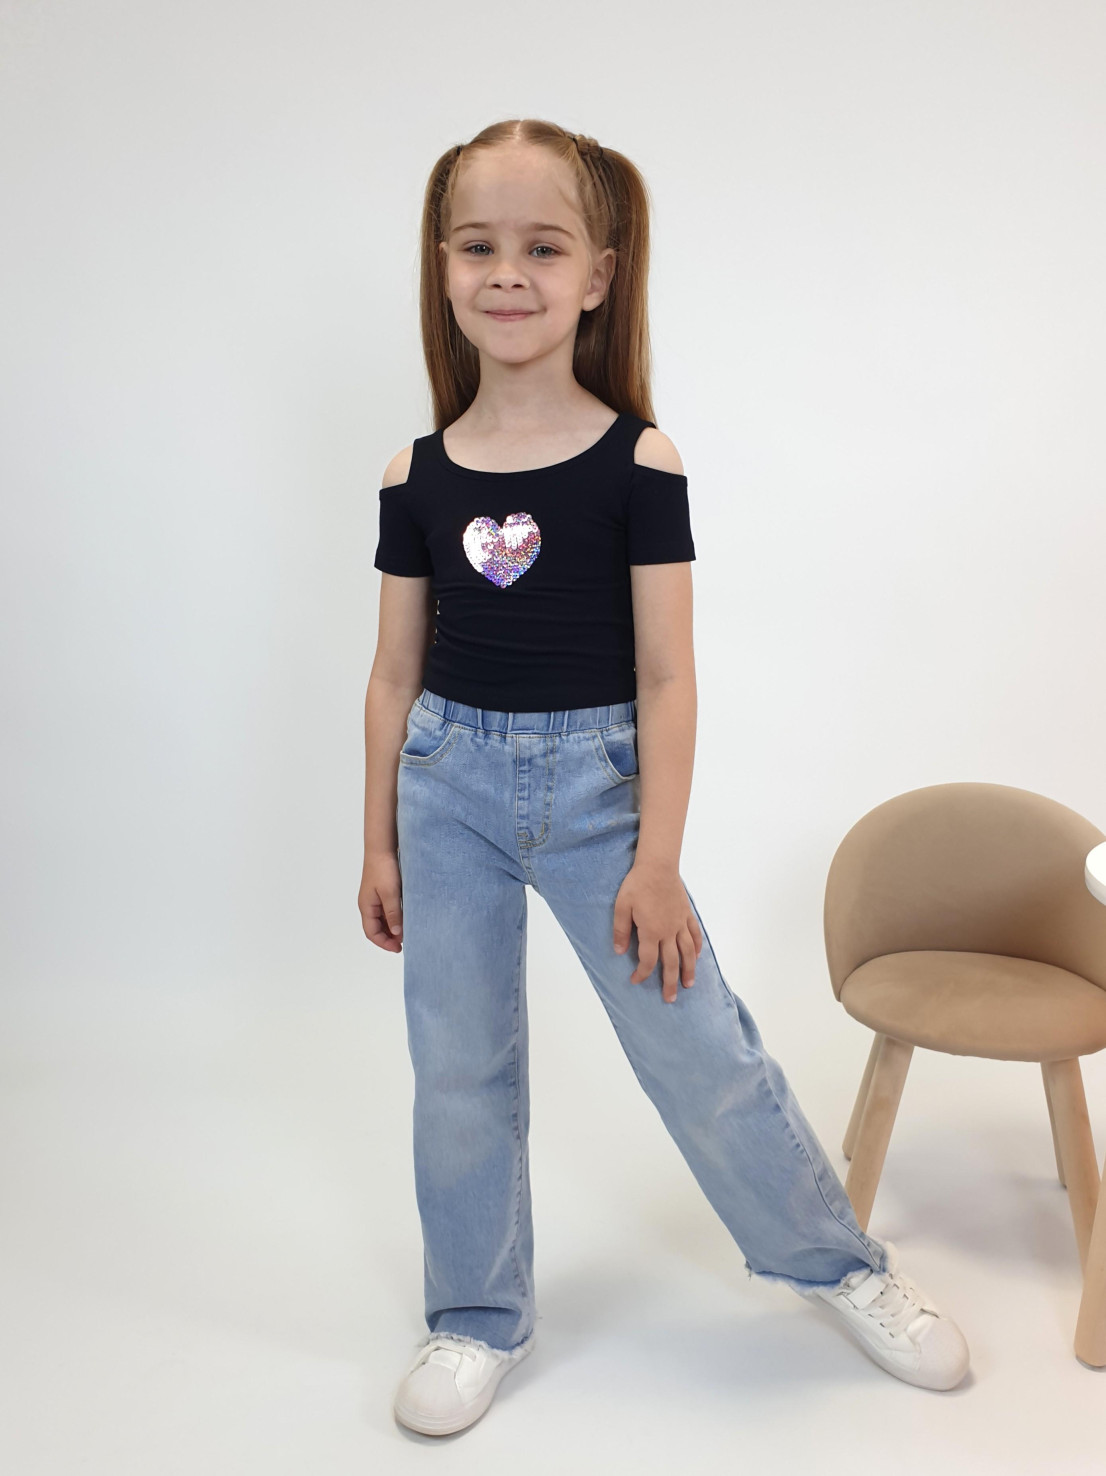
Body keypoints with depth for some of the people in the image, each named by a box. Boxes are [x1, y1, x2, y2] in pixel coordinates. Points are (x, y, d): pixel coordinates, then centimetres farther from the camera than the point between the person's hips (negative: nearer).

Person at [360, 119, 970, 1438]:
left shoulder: (638, 465, -8)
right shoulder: (418, 476, 1)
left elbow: (665, 679, -8)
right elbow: (397, 673, 6)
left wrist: (658, 860, -9)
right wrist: (379, 843, 8)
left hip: (595, 784, -3)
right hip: (451, 783, 3)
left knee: (701, 1049, 4)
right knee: (458, 1068, 11)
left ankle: (840, 1264, 29)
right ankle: (476, 1320, 32)